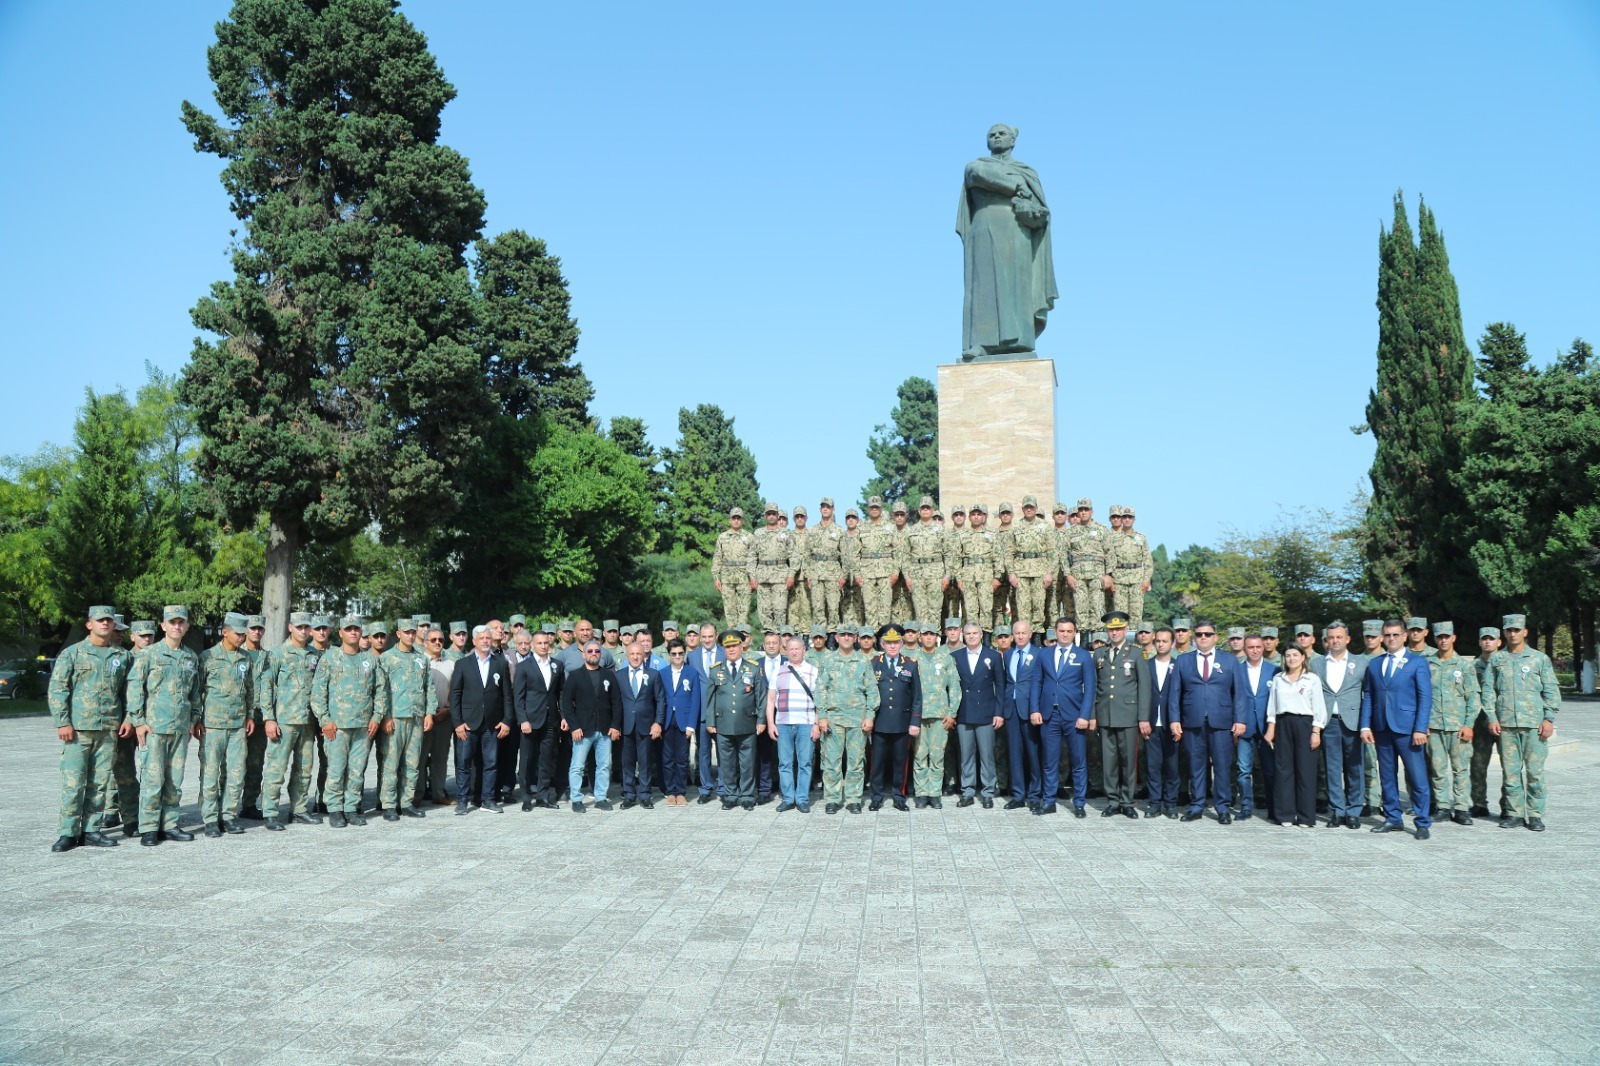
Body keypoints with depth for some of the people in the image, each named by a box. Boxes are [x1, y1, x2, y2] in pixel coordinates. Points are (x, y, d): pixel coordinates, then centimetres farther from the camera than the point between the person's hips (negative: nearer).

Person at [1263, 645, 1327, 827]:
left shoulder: (1312, 679, 3)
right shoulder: (1277, 679, 12)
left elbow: (1319, 708, 0)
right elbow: (1272, 705, 12)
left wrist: (1316, 732, -6)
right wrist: (1270, 728, 5)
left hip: (1304, 724, -3)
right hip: (1283, 725, 3)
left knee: (1306, 770, -3)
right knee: (1284, 769, 2)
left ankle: (1306, 816, 3)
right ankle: (1285, 814, 7)